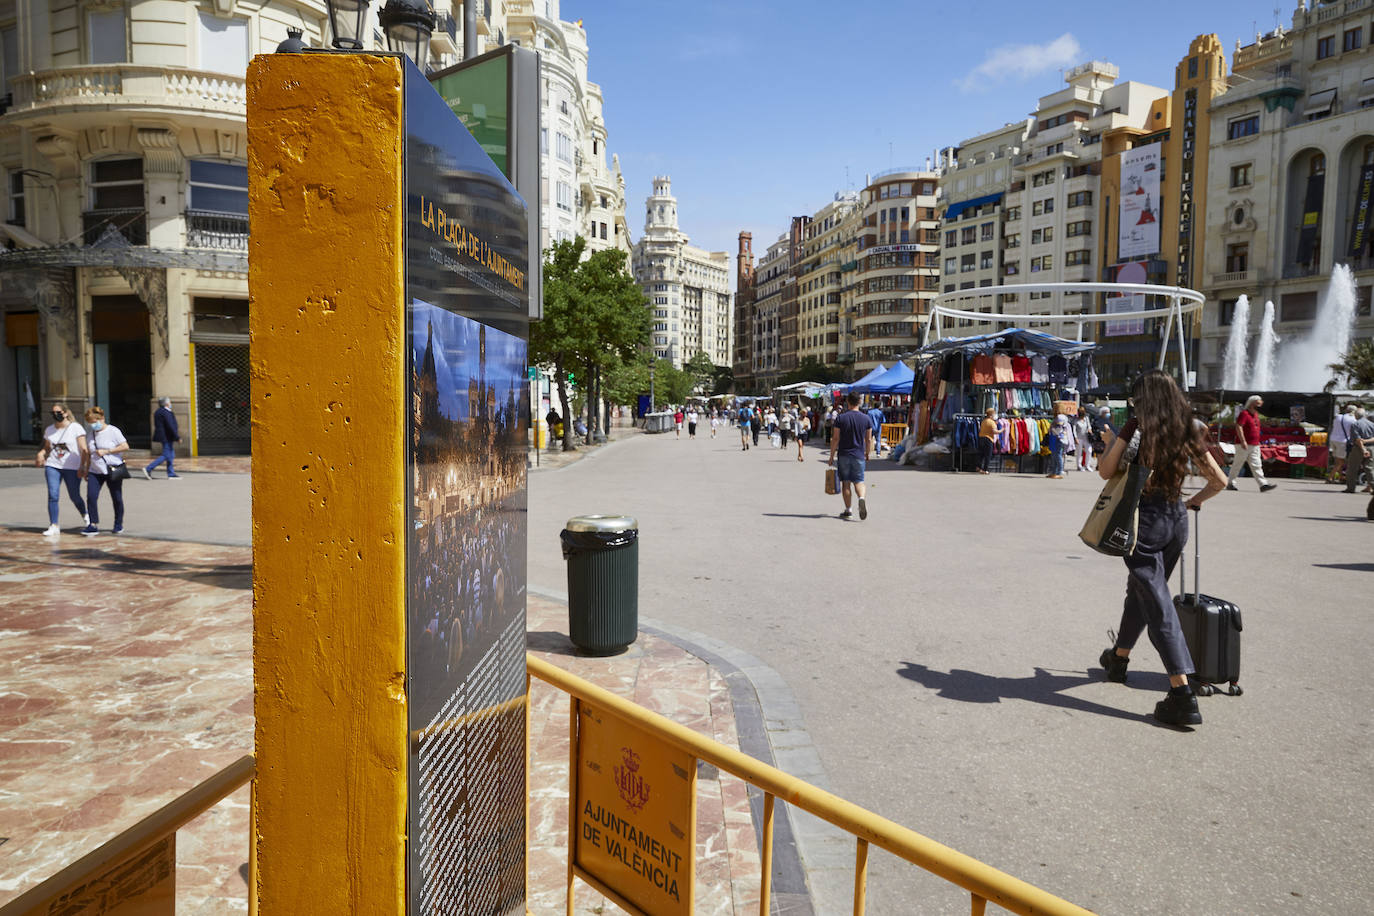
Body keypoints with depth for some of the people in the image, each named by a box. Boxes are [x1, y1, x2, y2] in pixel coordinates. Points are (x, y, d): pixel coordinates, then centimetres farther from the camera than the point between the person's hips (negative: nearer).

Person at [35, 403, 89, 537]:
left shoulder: (76, 428, -4)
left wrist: (82, 466, -16)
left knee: (75, 497, 5)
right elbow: (47, 448, 20)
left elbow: (83, 449, -8)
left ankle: (85, 516, 34)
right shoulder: (49, 429, 11)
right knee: (53, 495, -9)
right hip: (53, 466, 4)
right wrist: (41, 454, -4)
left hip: (72, 468, -3)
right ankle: (53, 526, -7)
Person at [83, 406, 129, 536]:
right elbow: (90, 453, 21)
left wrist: (106, 451, -16)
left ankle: (119, 524, 19)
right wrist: (86, 470, 19)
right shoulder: (92, 433, 13)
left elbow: (125, 447, -11)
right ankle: (93, 525, -7)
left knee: (116, 498, 4)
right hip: (95, 471, 5)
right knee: (91, 497, -10)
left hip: (113, 470, -5)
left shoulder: (113, 431, -5)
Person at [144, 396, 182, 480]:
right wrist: (177, 437, -17)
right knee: (166, 455, -7)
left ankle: (171, 474, 13)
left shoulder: (159, 411, 13)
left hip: (165, 437, 10)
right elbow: (170, 426, -20)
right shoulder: (165, 412, -17)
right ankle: (148, 469, -7)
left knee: (171, 455, 12)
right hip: (166, 437, -10)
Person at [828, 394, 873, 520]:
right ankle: (862, 498, -22)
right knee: (858, 481, 9)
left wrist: (831, 457, 0)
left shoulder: (840, 418, -5)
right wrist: (868, 454, 20)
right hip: (859, 455, 1)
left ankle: (848, 511, 9)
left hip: (844, 455, -1)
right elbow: (869, 440, 5)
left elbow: (835, 439, -6)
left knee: (846, 483, 6)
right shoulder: (866, 419, 1)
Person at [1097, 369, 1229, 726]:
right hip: (1177, 520, 6)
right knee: (1139, 590, 23)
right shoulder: (1189, 432, 4)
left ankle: (1182, 694, -10)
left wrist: (1110, 441, 8)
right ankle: (1119, 659, 42)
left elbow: (1105, 472, -5)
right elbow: (1219, 480, 7)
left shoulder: (1136, 431, -12)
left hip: (1144, 519, -6)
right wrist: (1194, 501, 21)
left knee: (1158, 605, -5)